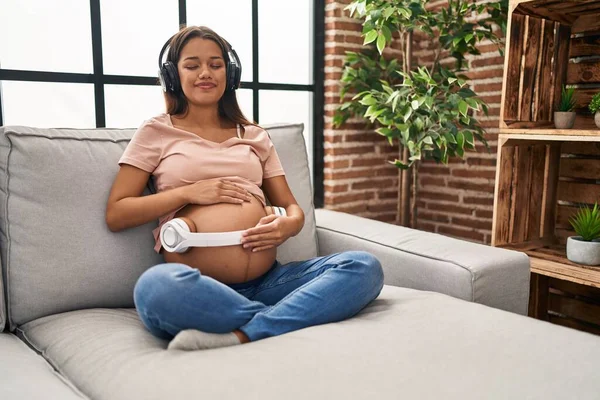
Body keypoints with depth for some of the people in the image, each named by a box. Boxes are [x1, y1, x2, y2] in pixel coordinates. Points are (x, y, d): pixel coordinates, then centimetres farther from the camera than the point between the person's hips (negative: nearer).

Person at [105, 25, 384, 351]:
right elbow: (115, 214, 6)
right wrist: (189, 192, -7)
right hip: (199, 290, -3)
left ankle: (238, 337, -30)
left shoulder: (255, 136, 21)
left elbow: (292, 207, 19)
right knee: (157, 286, -38)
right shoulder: (156, 132, 12)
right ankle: (293, 317, -21)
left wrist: (288, 225, -7)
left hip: (267, 281, 4)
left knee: (364, 266, -19)